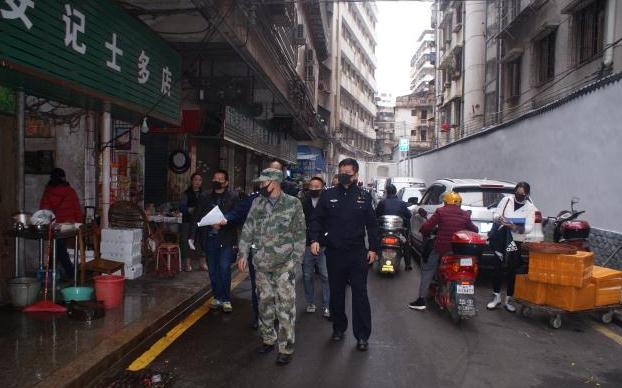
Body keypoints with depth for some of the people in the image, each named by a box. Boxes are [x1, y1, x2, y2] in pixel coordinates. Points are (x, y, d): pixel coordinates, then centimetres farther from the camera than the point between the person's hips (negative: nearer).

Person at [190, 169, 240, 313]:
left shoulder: (233, 198, 1)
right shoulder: (204, 197, 11)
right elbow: (197, 217, 9)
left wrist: (222, 224, -21)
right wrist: (192, 236, 3)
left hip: (225, 239, -4)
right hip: (209, 238, 4)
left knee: (224, 268, -11)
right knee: (213, 270, 9)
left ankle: (226, 299, 1)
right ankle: (218, 297, 22)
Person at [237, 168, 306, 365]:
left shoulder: (293, 203, -6)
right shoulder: (257, 203, 6)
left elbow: (299, 234, -5)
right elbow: (248, 229, 10)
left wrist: (295, 260, -8)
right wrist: (243, 253, 5)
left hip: (284, 265, -4)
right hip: (261, 264, 4)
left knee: (285, 306, -2)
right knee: (265, 303, 15)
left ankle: (286, 347, 10)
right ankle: (268, 339, 32)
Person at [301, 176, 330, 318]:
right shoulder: (303, 203, 4)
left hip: (323, 247, -3)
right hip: (306, 245, 3)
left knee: (326, 276, 0)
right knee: (307, 276, 13)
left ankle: (326, 305, 11)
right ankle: (310, 302, 28)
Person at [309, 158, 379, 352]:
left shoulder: (364, 197, 4)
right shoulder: (328, 195, 3)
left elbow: (372, 224, 8)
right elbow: (316, 219, 6)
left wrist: (373, 248, 3)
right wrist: (314, 239, -9)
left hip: (358, 253, -1)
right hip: (334, 253, 1)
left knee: (360, 294, 1)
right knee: (336, 293, 13)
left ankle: (362, 335, 11)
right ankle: (339, 327, 31)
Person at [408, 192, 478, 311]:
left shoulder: (440, 212, -4)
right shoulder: (465, 215, 5)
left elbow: (426, 227, -9)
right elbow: (474, 230, 13)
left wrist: (426, 234, 12)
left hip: (441, 248, -3)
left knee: (427, 270, 9)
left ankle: (421, 300, 2)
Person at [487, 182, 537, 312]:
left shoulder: (530, 207, -2)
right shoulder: (506, 200, 0)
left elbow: (529, 227, -11)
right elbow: (495, 215, -3)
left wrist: (515, 228, -30)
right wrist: (499, 219, -27)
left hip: (517, 242, 0)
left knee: (512, 271, 6)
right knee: (497, 268, 3)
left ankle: (508, 300, 17)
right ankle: (496, 297, 16)